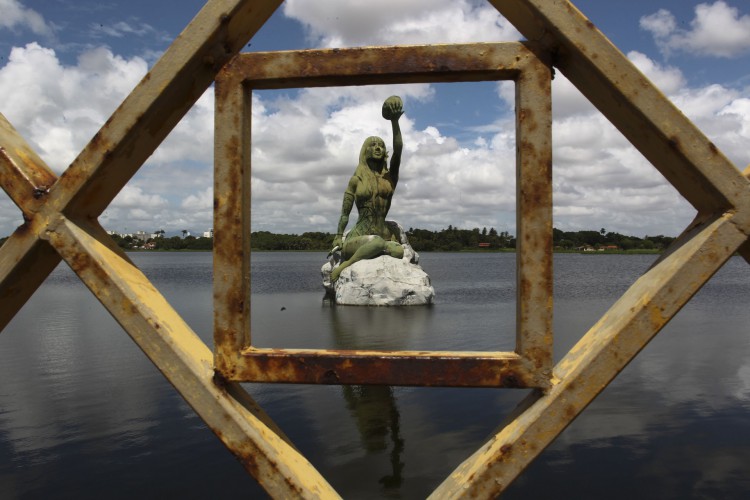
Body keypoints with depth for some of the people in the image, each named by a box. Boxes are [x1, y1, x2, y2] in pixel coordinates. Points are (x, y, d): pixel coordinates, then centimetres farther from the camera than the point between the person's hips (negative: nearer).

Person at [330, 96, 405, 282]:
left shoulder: (390, 177, 11)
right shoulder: (356, 180, 8)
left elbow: (398, 151, -5)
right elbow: (345, 212, 7)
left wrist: (395, 122, -14)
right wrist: (338, 238, -2)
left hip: (384, 237, 3)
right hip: (357, 238, -3)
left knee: (401, 252, -32)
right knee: (377, 242, -39)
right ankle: (343, 267, -22)